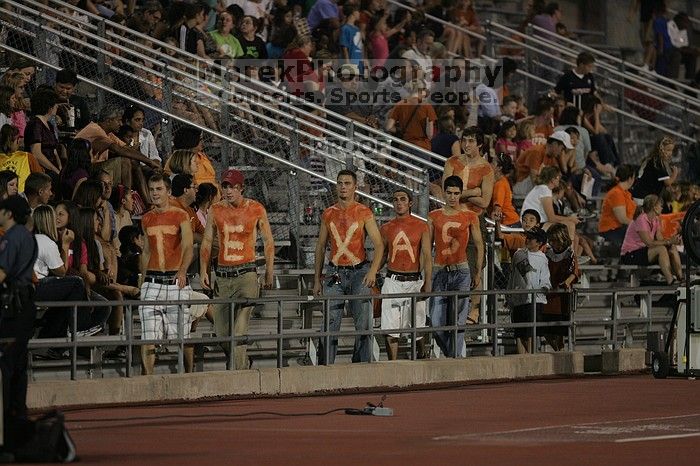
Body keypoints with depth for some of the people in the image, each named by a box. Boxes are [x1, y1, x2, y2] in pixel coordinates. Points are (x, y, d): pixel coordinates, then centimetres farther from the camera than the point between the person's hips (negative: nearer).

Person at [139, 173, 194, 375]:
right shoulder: (147, 219, 12)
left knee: (183, 335, 2)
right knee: (148, 337, -6)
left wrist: (183, 270, -31)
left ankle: (190, 375, 17)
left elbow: (188, 247, -14)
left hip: (176, 281, -4)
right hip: (152, 281, 4)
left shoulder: (180, 216, -3)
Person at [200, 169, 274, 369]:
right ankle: (243, 364, 24)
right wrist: (204, 271, 0)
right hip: (222, 275, 4)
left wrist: (269, 274, 6)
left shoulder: (256, 209, 1)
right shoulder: (215, 210, 6)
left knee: (239, 330, -16)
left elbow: (268, 242, 9)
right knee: (221, 332, 4)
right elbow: (207, 242, 12)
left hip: (246, 274, -4)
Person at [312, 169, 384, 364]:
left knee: (363, 323, -2)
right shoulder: (328, 214, 10)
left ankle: (362, 363, 5)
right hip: (335, 273, 2)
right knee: (330, 324, -4)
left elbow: (379, 245, -3)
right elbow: (321, 247, 15)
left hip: (359, 271, -2)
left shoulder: (364, 213, 1)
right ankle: (325, 366, -2)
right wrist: (317, 279, 10)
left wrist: (373, 271, -18)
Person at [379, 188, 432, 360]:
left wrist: (428, 284, -12)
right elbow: (380, 256, 15)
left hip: (415, 281, -1)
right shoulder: (386, 228, 8)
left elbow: (427, 257, -3)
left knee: (417, 328, 5)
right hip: (392, 282, 1)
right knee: (390, 329, -6)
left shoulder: (421, 226, 3)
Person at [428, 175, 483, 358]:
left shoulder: (470, 217, 6)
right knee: (436, 323, -4)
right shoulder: (434, 217, 9)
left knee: (457, 320, -7)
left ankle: (454, 356, -4)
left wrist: (478, 273, 8)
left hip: (461, 272, -1)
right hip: (439, 272, 1)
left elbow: (479, 246, 12)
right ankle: (449, 353, 17)